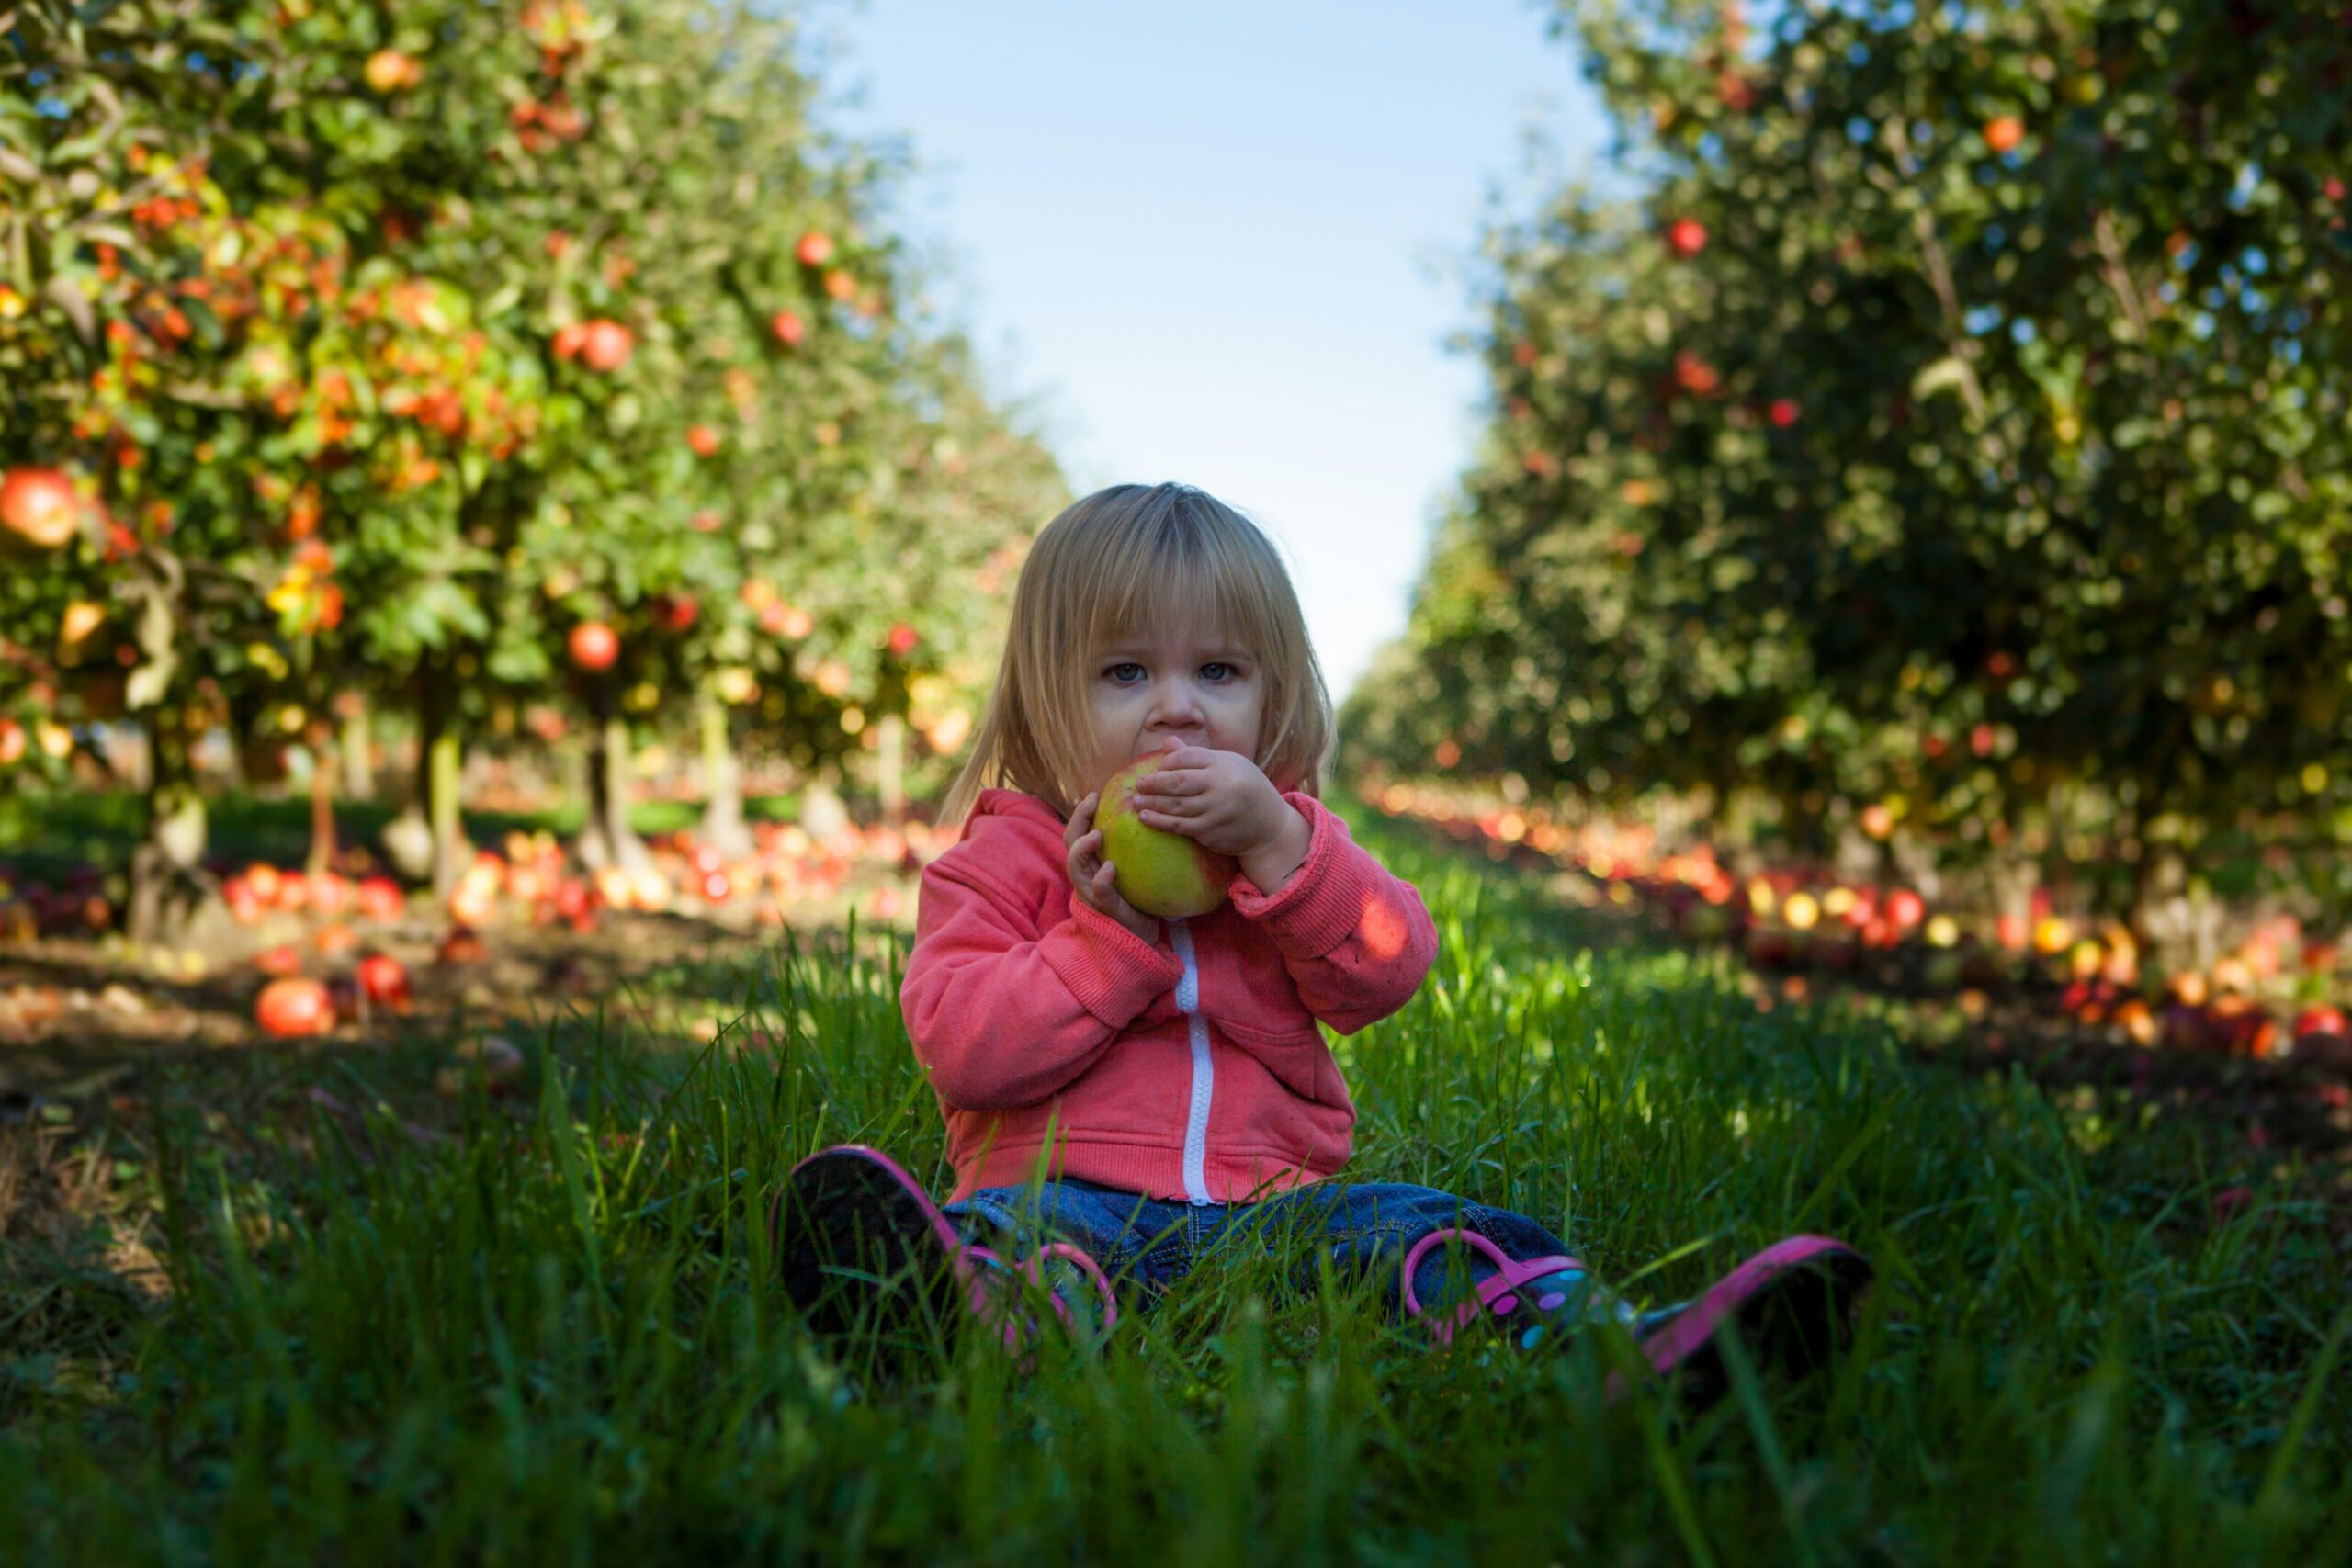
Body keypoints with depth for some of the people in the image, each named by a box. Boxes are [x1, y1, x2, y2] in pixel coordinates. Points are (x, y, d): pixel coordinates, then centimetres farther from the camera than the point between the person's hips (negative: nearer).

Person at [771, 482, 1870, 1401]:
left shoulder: (1286, 835, 18)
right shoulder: (1006, 858, 8)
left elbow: (1388, 976, 2)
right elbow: (959, 1051, -5)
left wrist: (1276, 846, -12)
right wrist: (1109, 933, -14)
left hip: (1269, 1201, 4)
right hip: (1070, 1188, -3)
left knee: (1450, 1234, -21)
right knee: (1006, 1233, -36)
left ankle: (1633, 1356, -44)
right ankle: (977, 1320, -69)